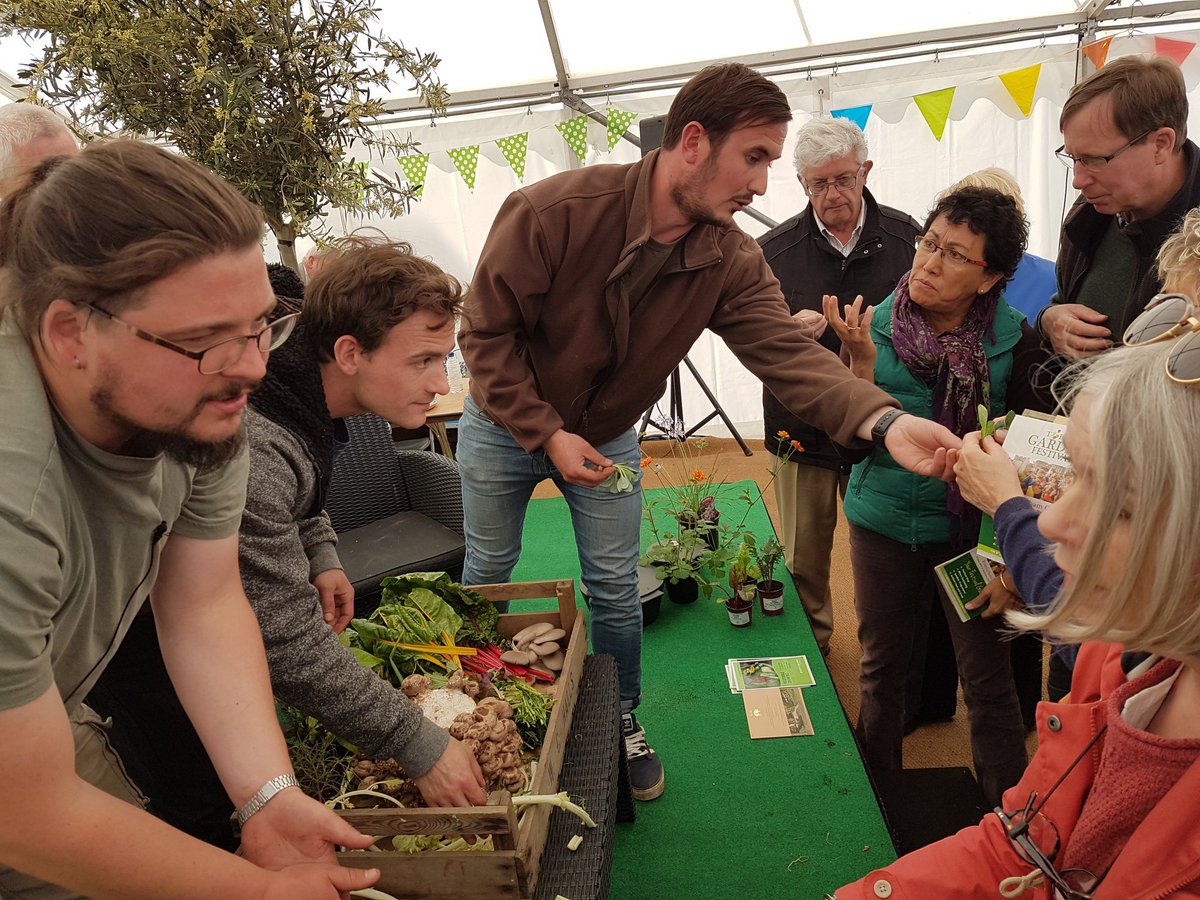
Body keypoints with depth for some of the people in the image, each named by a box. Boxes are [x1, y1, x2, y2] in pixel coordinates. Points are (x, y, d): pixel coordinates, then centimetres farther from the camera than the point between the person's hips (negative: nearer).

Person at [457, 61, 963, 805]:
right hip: (506, 426, -2)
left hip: (607, 435, 3)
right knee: (488, 576, 15)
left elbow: (789, 351, -28)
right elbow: (486, 333, -23)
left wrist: (884, 421, -46)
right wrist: (547, 434, -27)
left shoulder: (733, 262, -17)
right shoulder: (554, 211, -30)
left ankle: (624, 722, 34)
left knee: (617, 591, 9)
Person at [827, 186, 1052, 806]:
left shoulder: (1013, 340, -11)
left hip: (976, 528, -1)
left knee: (987, 679, 7)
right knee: (880, 668, 18)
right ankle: (878, 795, 43)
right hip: (885, 524, 2)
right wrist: (861, 365, -26)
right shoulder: (877, 326, -9)